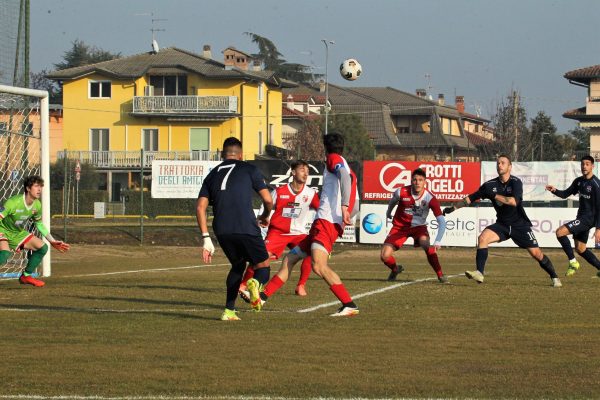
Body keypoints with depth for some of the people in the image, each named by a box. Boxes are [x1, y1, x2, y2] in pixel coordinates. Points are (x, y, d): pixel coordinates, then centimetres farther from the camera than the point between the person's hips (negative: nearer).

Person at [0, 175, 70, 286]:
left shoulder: (37, 205, -7)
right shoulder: (13, 202, -30)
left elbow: (39, 224, 11)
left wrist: (52, 241, 9)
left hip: (18, 233, 8)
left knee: (42, 247, 0)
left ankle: (26, 276, 15)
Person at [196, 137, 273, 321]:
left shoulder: (212, 174, 20)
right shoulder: (249, 169, 9)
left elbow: (200, 207, 11)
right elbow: (268, 200, 4)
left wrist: (206, 238, 12)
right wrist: (265, 216, 26)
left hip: (221, 230, 4)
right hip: (246, 228, -4)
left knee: (238, 266, 25)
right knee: (262, 264, 10)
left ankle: (229, 310, 13)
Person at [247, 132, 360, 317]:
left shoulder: (334, 159, 1)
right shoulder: (349, 171, 26)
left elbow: (344, 176, -22)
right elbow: (355, 206, 25)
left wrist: (343, 206, -32)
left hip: (327, 221, -10)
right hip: (320, 224, 10)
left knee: (319, 266, -26)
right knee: (290, 258, 12)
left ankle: (349, 305, -27)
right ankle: (261, 297, 13)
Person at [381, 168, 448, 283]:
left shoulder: (430, 198, -23)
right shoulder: (401, 192, -20)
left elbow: (442, 221, -26)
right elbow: (392, 201, 6)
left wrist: (437, 242, -38)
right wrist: (388, 213, 26)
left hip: (418, 226, -1)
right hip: (400, 227, 1)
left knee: (426, 244, -33)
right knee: (384, 256, -12)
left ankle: (440, 275, -18)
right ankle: (395, 269, 24)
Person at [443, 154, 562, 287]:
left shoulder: (516, 182, -15)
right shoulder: (490, 185, -3)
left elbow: (514, 201, -32)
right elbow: (471, 198, 5)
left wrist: (495, 195, -30)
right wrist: (453, 208, 0)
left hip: (520, 225, -3)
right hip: (502, 225, 3)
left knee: (536, 253, -7)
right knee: (482, 238, -22)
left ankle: (554, 277, 13)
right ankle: (479, 273, -23)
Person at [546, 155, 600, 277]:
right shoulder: (579, 181, 8)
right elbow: (566, 194, 15)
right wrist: (555, 191, -8)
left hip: (588, 218, -9)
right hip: (581, 216, 9)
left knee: (560, 232, -20)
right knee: (580, 249, 15)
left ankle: (573, 262, -11)